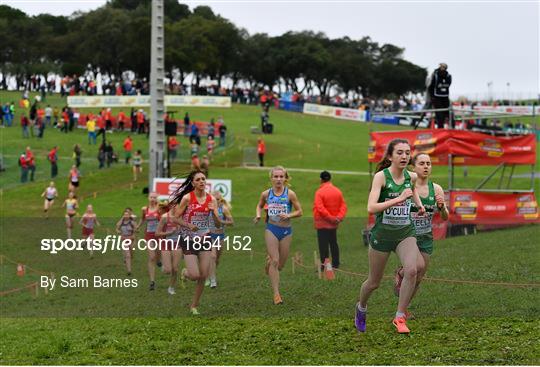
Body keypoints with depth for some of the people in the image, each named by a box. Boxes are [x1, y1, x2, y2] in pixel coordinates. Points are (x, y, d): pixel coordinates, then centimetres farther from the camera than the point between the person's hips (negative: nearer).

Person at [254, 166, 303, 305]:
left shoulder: (290, 194, -6)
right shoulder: (266, 194, 0)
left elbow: (299, 211, -1)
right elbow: (260, 206, 19)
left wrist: (288, 215, -19)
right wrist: (258, 215, -1)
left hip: (286, 231, 0)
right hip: (271, 229, 0)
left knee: (280, 264, 8)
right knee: (274, 261, -10)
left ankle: (269, 260, 45)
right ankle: (276, 294, -7)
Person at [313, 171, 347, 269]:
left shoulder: (319, 192, -14)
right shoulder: (338, 191, 6)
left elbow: (320, 208, -22)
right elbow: (343, 206, 3)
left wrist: (330, 218, -18)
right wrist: (339, 217, -6)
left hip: (322, 223, -6)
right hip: (334, 224, 6)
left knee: (323, 245, -3)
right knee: (333, 243, 16)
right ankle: (335, 264, 20)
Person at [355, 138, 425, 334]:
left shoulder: (412, 177, 0)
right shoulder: (381, 176, -16)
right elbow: (371, 207, -28)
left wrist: (419, 203, 12)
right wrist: (398, 199, -33)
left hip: (405, 233, 3)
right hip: (382, 235, -3)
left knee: (411, 270, -23)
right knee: (374, 282, 11)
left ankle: (400, 317, -10)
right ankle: (361, 307, 44)